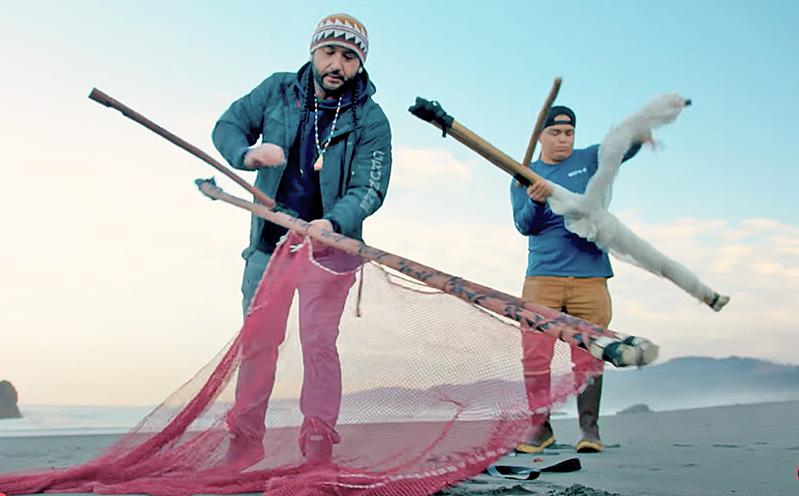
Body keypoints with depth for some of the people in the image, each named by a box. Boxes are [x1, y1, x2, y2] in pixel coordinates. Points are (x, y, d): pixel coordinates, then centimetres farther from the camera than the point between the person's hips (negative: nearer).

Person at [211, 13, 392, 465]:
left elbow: (369, 190, -16)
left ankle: (318, 445, 0)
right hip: (270, 240, 3)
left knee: (318, 341, -10)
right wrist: (247, 153, -21)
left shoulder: (371, 121, -11)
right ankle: (245, 441, 19)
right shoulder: (278, 91, -1)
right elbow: (228, 126, 3)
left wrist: (332, 223, -36)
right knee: (257, 339, 7)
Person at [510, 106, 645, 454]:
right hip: (542, 277, 1)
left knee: (588, 356, 0)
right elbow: (523, 225, 1)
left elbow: (626, 147, -2)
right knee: (535, 356, -3)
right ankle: (540, 426, 9)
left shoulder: (590, 160, 11)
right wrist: (536, 202, -20)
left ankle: (589, 427, 11)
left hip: (589, 277, 0)